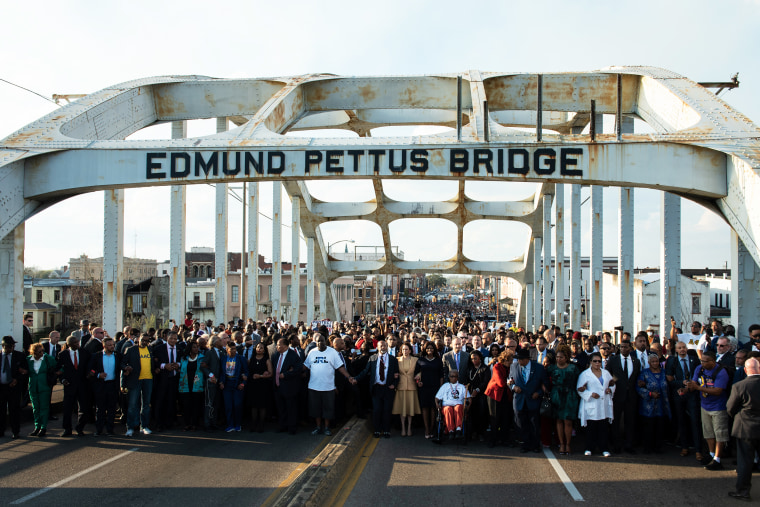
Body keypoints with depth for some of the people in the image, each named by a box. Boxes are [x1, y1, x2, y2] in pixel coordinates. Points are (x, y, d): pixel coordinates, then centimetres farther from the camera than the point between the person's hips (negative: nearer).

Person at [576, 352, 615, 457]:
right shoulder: (584, 374, 3)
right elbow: (580, 389, -2)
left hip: (604, 406, 3)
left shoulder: (606, 373, 16)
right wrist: (590, 394, -15)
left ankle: (604, 449, 7)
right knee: (591, 428, -1)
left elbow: (613, 384, 21)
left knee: (604, 428, 0)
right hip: (591, 406, -3)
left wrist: (610, 389, 0)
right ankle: (589, 448, 8)